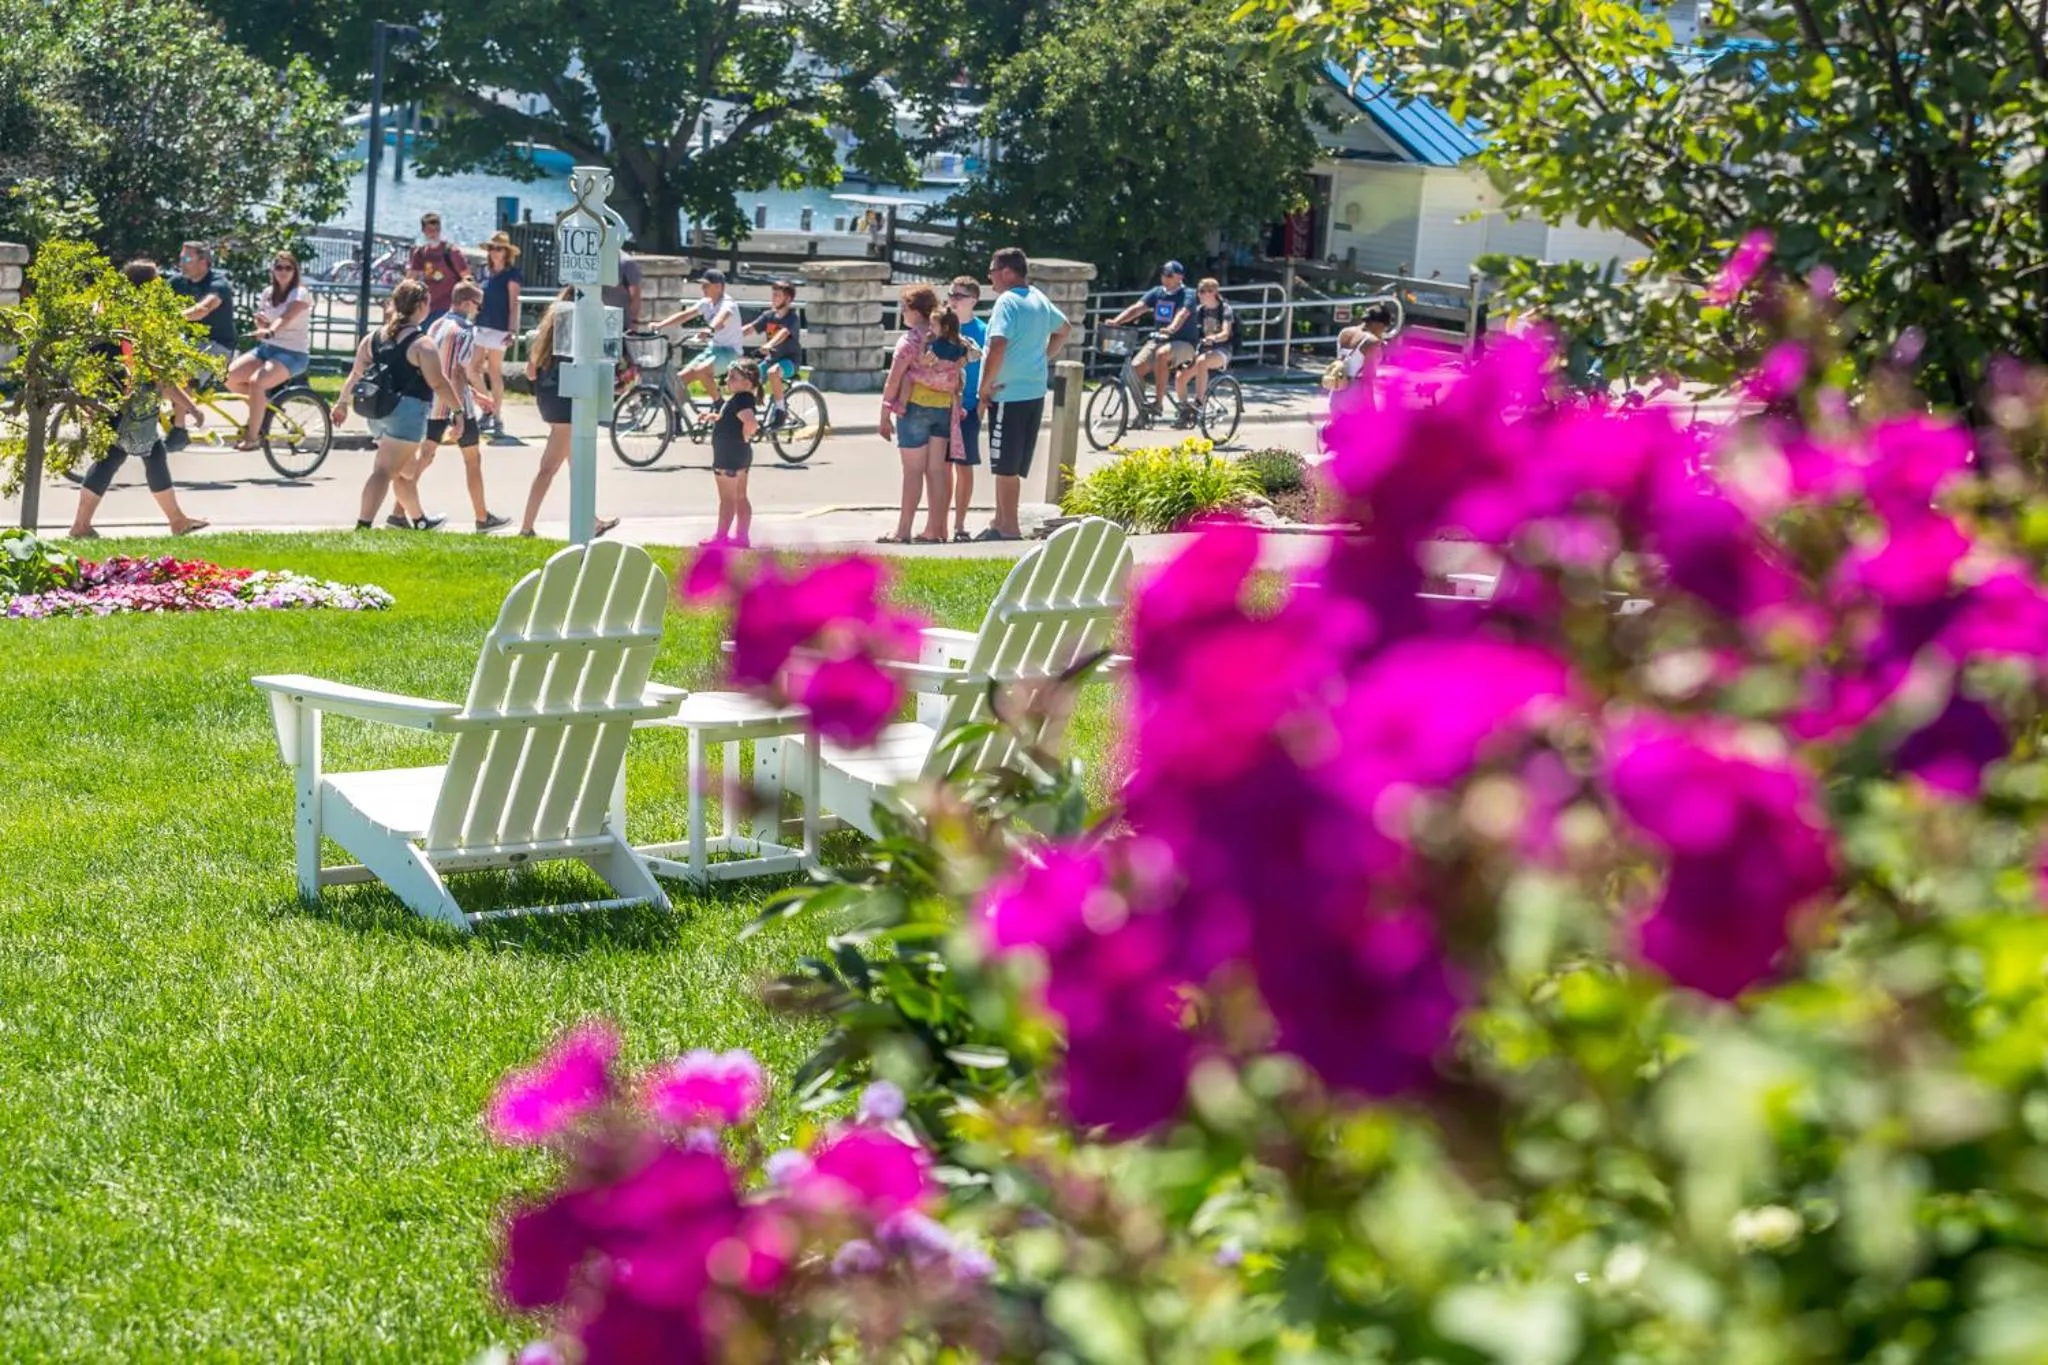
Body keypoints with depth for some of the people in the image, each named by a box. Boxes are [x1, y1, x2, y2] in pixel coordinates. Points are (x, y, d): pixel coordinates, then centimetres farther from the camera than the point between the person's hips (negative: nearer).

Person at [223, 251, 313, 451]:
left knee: (257, 381, -30)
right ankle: (264, 405, 11)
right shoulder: (268, 294, 11)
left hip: (293, 354, -7)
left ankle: (252, 437, -18)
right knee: (231, 375, -14)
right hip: (266, 348, 7)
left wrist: (270, 331, -47)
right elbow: (263, 327, 17)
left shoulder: (300, 294, -9)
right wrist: (261, 322, -6)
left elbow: (286, 317, -29)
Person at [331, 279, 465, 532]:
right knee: (384, 470, -10)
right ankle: (363, 525, -18)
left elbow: (355, 374, 11)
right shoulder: (421, 344, -12)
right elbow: (438, 383, -13)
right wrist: (457, 410, -4)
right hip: (407, 412, -8)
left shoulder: (374, 338, 9)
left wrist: (342, 403, 20)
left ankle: (419, 521, 38)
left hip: (378, 413, 8)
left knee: (407, 468, 23)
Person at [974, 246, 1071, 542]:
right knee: (1012, 466, 16)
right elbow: (1064, 329, 29)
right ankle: (1000, 523, 24)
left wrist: (985, 388, -17)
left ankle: (1010, 530, 2)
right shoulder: (1039, 299, 12)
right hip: (1035, 393, 9)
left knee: (1006, 467, -1)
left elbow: (998, 346, -26)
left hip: (1008, 395, -9)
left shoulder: (1007, 302, -15)